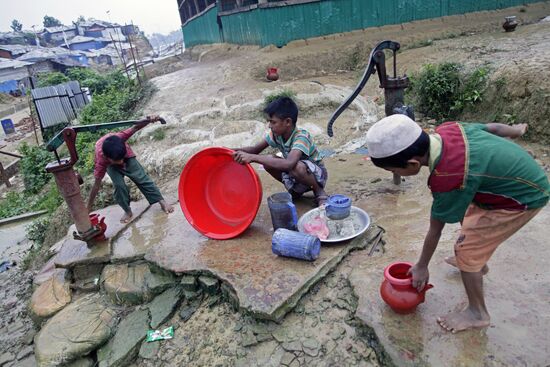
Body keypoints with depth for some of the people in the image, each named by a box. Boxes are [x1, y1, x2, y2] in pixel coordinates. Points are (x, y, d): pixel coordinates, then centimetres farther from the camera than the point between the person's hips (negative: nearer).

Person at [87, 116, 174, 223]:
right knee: (119, 185, -19)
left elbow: (135, 128, -38)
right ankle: (128, 211, 0)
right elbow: (97, 184, -33)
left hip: (125, 154, 1)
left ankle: (162, 201, -3)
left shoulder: (119, 137, -44)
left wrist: (148, 120, -59)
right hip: (109, 164, -1)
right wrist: (89, 208, -29)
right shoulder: (101, 160, -41)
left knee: (141, 177, -8)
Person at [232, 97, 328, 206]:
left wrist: (252, 157, -49)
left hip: (316, 173, -7)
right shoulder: (276, 134, -11)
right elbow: (255, 149, -4)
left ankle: (319, 191, -9)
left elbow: (289, 163, -48)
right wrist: (234, 151, -23)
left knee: (297, 167, -39)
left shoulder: (301, 136, -32)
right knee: (268, 161, -16)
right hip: (293, 172, 7)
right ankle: (295, 190, 5)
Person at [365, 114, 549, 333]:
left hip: (525, 196, -8)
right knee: (468, 214, 25)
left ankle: (477, 313, 16)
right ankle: (478, 263, 50)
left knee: (466, 248, -4)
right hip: (524, 172, 9)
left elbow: (435, 231, -20)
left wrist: (421, 267, -3)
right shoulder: (447, 129, -16)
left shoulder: (448, 179, -35)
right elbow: (491, 127, 4)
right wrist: (516, 130, 28)